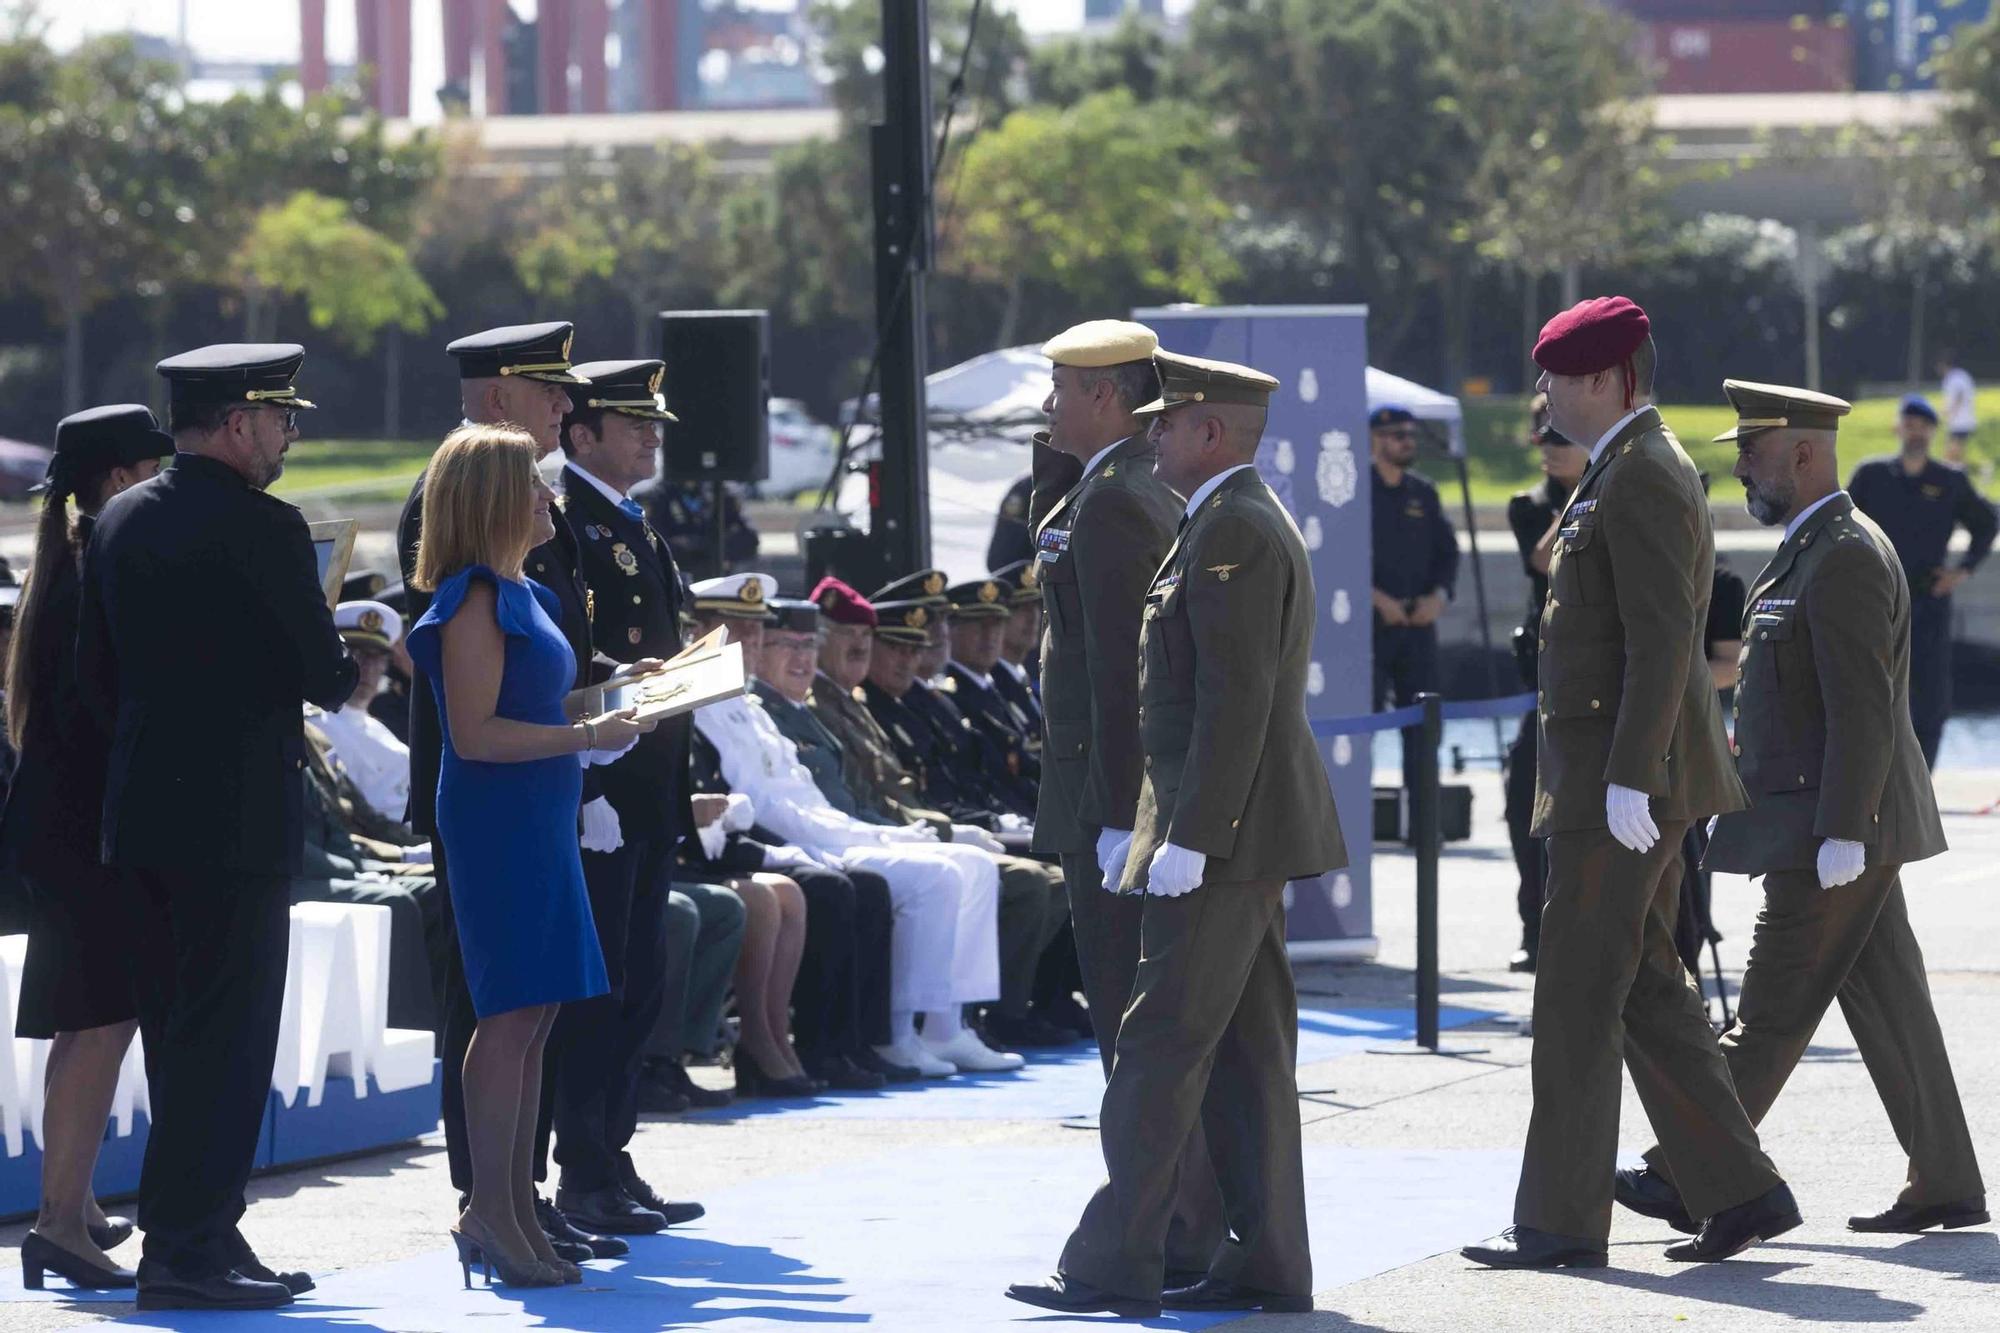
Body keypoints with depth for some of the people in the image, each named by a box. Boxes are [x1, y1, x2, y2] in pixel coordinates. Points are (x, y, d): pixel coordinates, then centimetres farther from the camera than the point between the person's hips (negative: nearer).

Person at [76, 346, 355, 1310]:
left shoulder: (118, 523, 9)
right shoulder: (263, 528, -14)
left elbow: (96, 677, 12)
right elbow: (322, 672, -11)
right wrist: (350, 666, 10)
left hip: (139, 815, 8)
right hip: (239, 820, -8)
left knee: (177, 1039, 13)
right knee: (227, 1040, -3)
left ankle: (202, 1240, 18)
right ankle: (190, 1249, -4)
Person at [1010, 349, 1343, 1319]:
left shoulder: (1233, 531, -15)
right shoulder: (1245, 523, 18)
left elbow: (1236, 700, -21)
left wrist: (1189, 839, -23)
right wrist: (1153, 828, 22)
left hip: (1225, 834, -11)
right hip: (1240, 837, 11)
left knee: (1162, 1047, -9)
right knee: (1246, 1050, 10)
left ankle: (1114, 1266, -9)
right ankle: (1268, 1264, 11)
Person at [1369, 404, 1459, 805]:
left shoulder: (1424, 493, 14)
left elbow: (1447, 551, 16)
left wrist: (1439, 595, -2)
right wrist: (1378, 599, -14)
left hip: (1418, 620, 5)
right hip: (1371, 622, -5)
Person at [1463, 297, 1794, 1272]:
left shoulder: (1642, 479, -15)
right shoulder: (1630, 472, 17)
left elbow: (1663, 639, -22)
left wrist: (1628, 781, -24)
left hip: (1622, 783, -11)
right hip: (1611, 778, 11)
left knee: (1578, 998, -6)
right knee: (1646, 990, 12)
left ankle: (1561, 1219, -2)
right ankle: (1741, 1192, 14)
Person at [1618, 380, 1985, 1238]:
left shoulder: (1846, 557, -16)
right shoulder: (1809, 554, 17)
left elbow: (1862, 708, -21)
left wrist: (1840, 835, -24)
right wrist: (1739, 797, 23)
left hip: (1836, 829, -10)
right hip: (1825, 823, 10)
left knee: (1771, 1011, -7)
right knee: (1887, 1003, 10)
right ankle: (1945, 1184, 12)